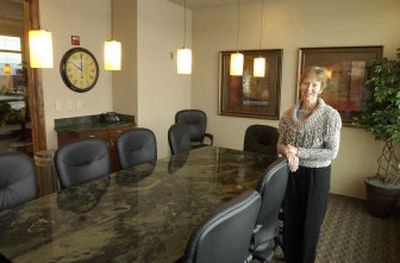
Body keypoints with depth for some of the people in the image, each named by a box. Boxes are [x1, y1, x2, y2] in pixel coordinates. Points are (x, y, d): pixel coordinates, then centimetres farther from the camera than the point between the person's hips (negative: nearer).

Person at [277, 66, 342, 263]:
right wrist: (288, 151, -18)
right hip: (291, 174, 4)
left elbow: (332, 152, -15)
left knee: (310, 224, 12)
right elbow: (280, 144, 5)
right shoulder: (290, 114, 1)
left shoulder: (331, 115, -11)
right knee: (290, 222, 16)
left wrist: (297, 151, -20)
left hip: (317, 175, -3)